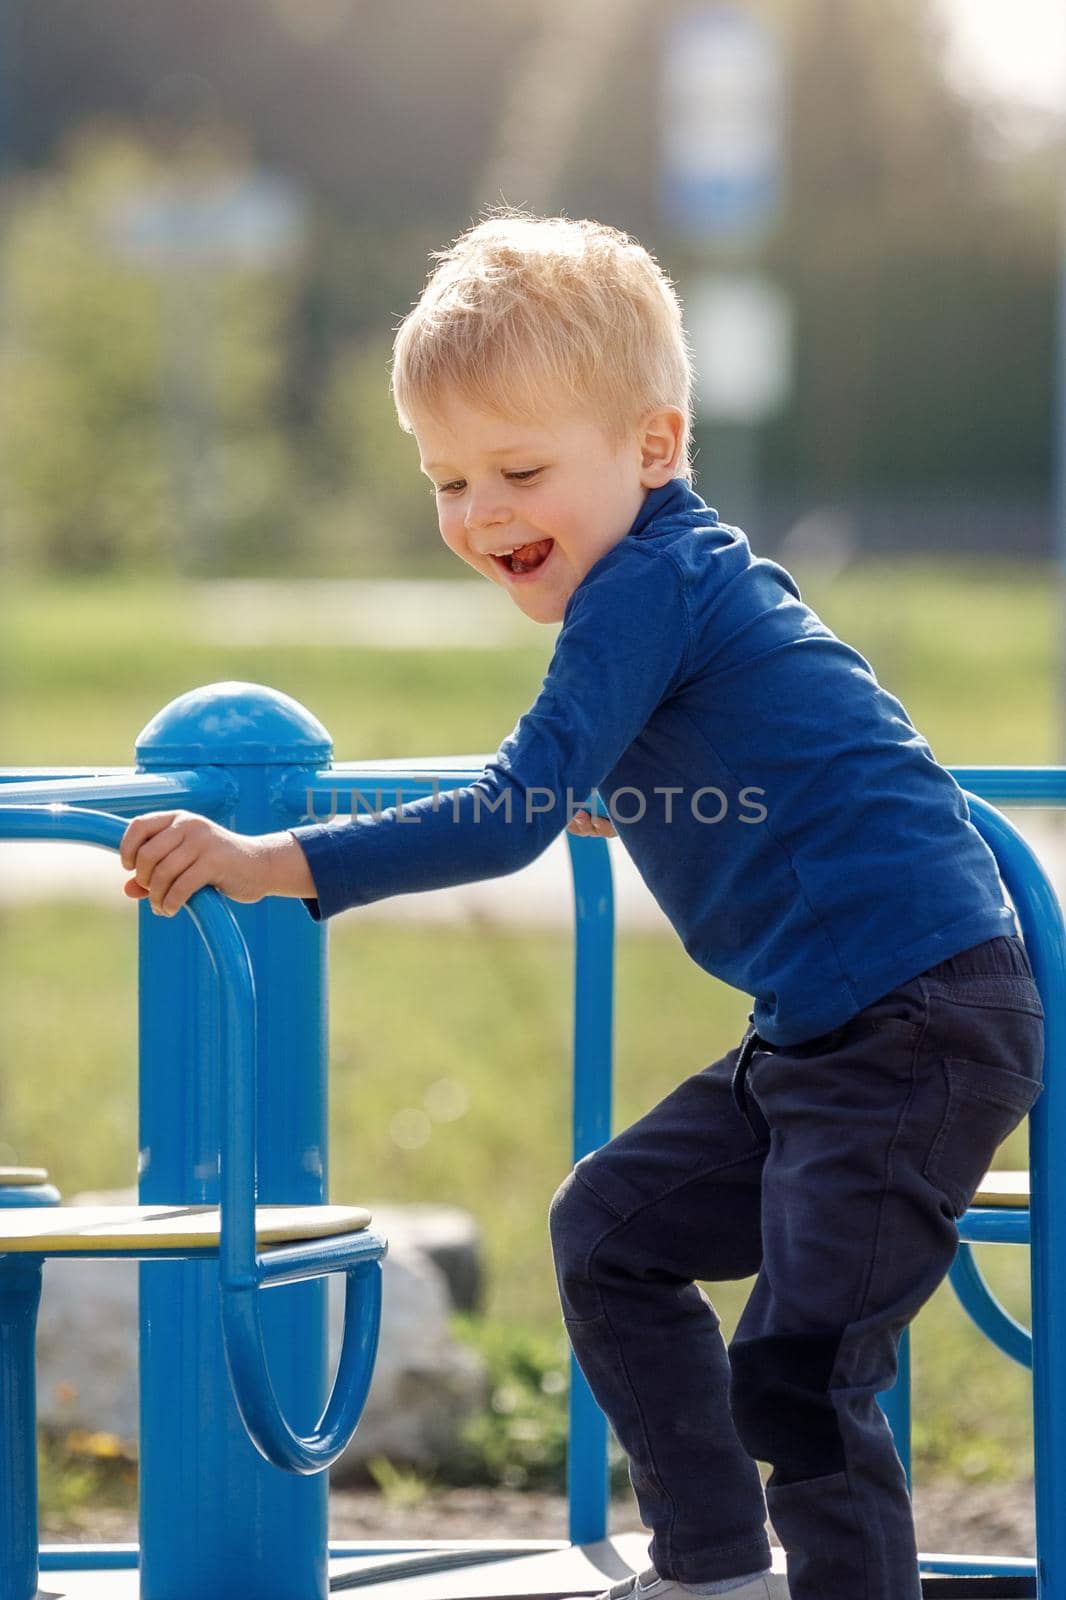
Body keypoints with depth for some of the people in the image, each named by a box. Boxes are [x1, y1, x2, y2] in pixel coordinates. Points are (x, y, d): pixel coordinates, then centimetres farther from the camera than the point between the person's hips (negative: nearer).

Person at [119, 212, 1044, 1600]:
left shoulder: (650, 587, -15)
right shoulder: (687, 575, 16)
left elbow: (518, 818, -23)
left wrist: (273, 863, -24)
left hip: (924, 1025, -11)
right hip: (825, 1034, 11)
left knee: (796, 1369, -14)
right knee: (613, 1230, 19)